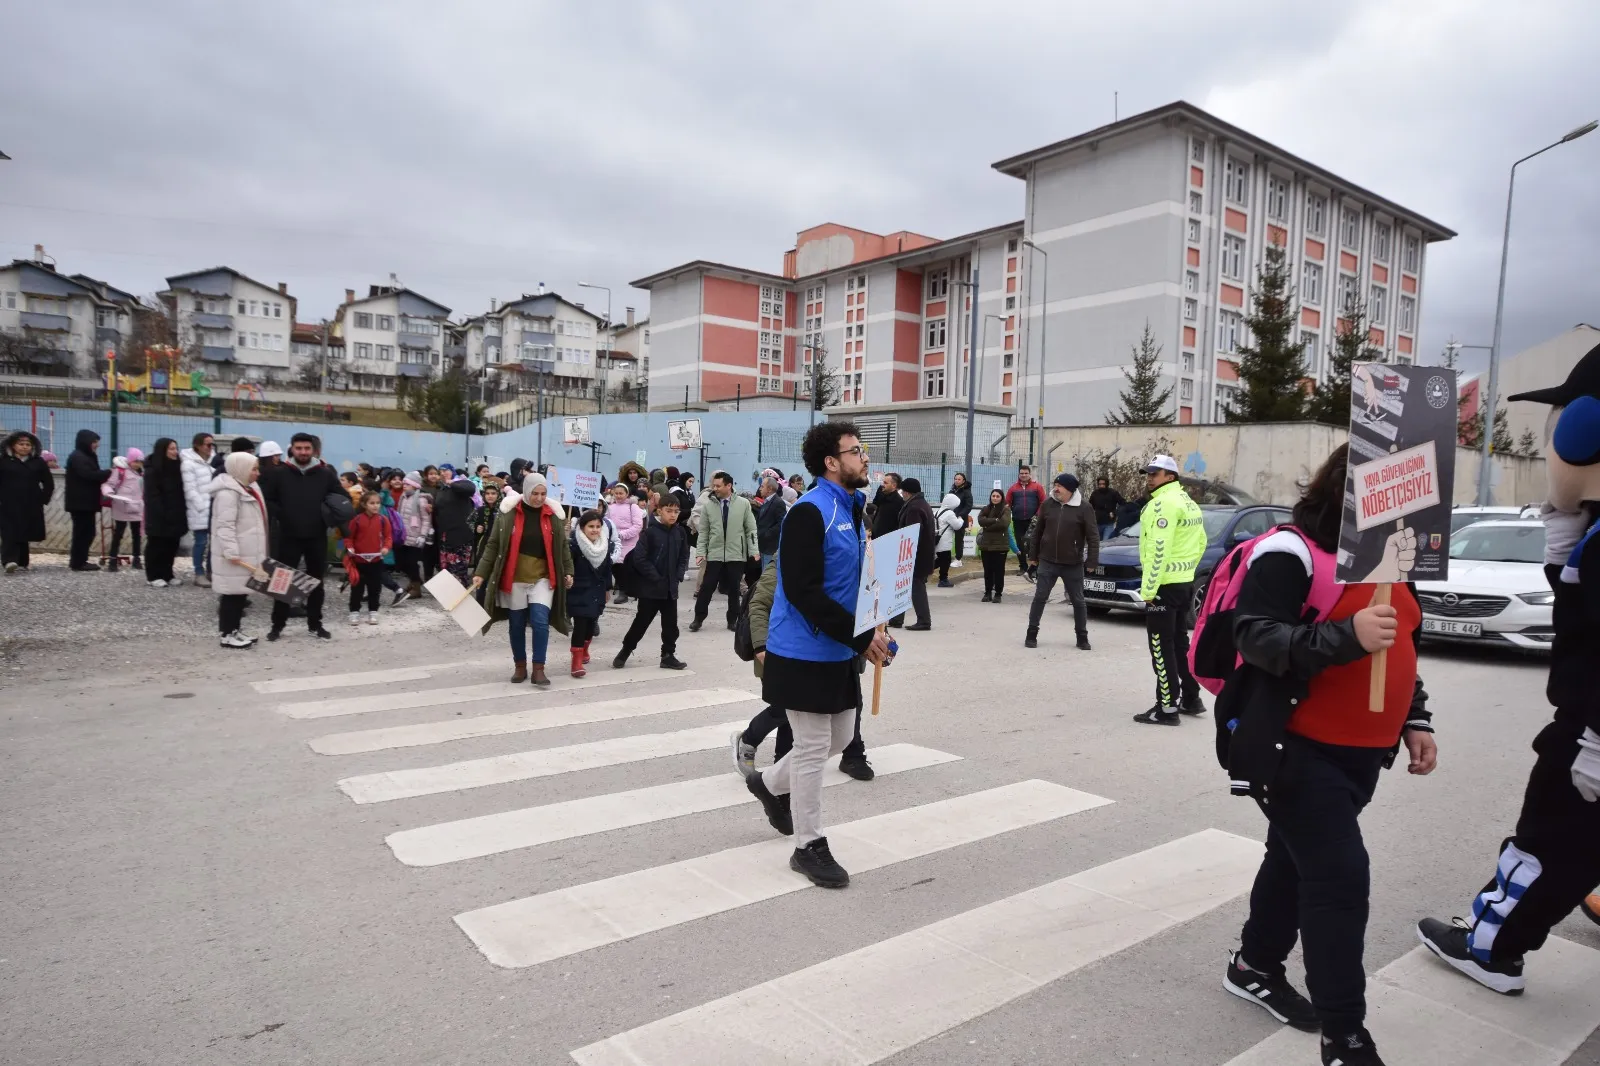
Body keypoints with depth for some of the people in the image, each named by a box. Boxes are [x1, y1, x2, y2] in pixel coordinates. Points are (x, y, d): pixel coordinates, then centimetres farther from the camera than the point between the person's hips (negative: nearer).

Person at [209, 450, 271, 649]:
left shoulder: (247, 489, 16)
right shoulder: (228, 492, -16)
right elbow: (225, 525, -22)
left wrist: (258, 554, 23)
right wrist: (231, 551, -26)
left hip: (247, 552, 10)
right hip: (235, 555, -10)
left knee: (241, 593, 14)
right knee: (232, 593, -4)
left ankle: (235, 630, 22)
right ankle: (228, 635, 1)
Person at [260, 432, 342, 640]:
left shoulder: (326, 474, 1)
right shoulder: (281, 473, 1)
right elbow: (268, 500, 8)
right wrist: (280, 516, -6)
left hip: (317, 537, 1)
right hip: (288, 536, -1)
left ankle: (315, 624, 21)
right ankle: (277, 625, 14)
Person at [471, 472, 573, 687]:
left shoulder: (553, 515, 0)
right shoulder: (508, 513, -5)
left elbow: (563, 546, 9)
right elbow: (493, 545, -3)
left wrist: (568, 572, 5)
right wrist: (481, 573, -8)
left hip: (542, 578, 0)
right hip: (514, 578, 0)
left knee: (540, 621, -12)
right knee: (517, 624, 9)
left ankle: (538, 668, -3)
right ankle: (520, 666, 24)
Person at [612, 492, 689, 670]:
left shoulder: (680, 532, 4)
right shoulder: (649, 532, -13)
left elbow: (684, 557, 14)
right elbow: (639, 559, -15)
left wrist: (678, 575, -1)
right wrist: (657, 578, -15)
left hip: (671, 587, 5)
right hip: (650, 587, -5)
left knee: (671, 624, 9)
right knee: (641, 622, 4)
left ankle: (668, 655, 22)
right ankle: (624, 652, 21)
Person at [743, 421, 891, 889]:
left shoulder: (857, 510, 10)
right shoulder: (809, 512, -18)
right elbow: (803, 592, -25)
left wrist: (871, 630, -1)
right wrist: (862, 637, -24)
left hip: (839, 651, 9)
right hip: (804, 652, -9)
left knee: (839, 738, 18)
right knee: (813, 748, 1)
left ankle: (771, 783, 41)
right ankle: (810, 846, 18)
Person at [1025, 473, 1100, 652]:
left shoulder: (1084, 508, -7)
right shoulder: (1048, 505, 2)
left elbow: (1093, 536, -6)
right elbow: (1037, 531, 8)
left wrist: (1092, 561, -12)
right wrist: (1033, 555, 8)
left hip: (1073, 565, -2)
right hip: (1047, 562, 2)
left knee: (1078, 601, 8)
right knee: (1040, 598, 4)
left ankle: (1082, 637, 20)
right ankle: (1032, 634, 13)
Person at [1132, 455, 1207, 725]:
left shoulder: (1164, 502, -16)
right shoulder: (1189, 502, 15)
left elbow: (1159, 549, -23)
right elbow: (1200, 543, 20)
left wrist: (1148, 589, -21)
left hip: (1165, 585, -10)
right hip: (1185, 582, 10)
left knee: (1162, 647, -5)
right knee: (1180, 642, 18)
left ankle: (1167, 708, -3)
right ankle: (1191, 698, 26)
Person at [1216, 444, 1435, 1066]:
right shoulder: (1292, 552, -14)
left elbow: (1401, 650, 22)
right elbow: (1254, 636, -24)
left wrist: (1414, 721, 15)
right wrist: (1345, 636, -34)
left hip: (1361, 751, 9)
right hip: (1297, 748, -9)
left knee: (1298, 857, 20)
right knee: (1339, 875, -10)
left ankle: (1255, 966, 38)